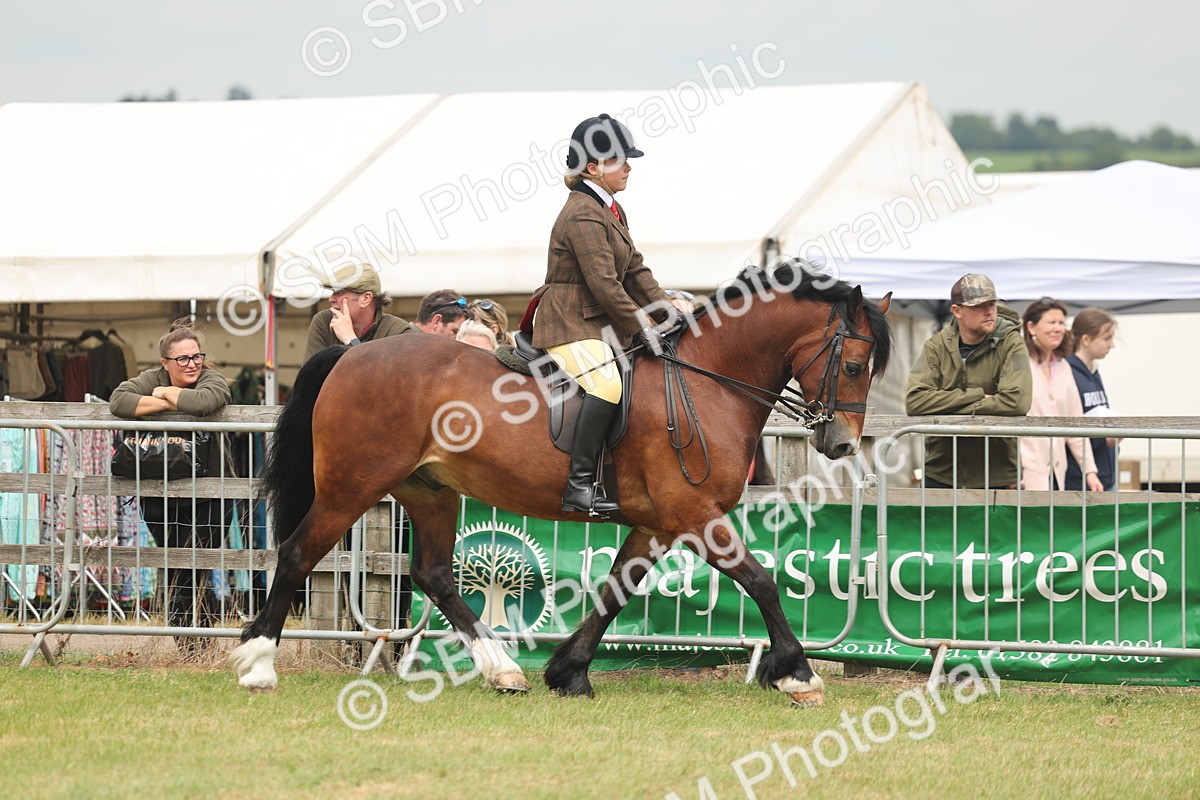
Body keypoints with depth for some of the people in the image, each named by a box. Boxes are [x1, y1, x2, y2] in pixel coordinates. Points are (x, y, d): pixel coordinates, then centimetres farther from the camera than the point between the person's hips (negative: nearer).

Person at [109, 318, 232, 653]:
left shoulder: (212, 380, -4)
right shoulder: (151, 380, 4)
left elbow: (203, 402, -29)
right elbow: (118, 402, -14)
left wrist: (167, 393, -12)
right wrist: (167, 404, -18)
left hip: (205, 497, -3)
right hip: (159, 497, 3)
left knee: (197, 573, -6)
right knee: (175, 571, 3)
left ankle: (203, 644, 3)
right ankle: (184, 647, 10)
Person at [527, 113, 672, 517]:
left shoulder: (611, 210, 17)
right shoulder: (583, 215, -17)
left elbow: (635, 270, 20)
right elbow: (604, 283, -21)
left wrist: (667, 310, 9)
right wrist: (641, 329, -18)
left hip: (601, 324, 11)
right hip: (571, 324, -11)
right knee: (607, 384, -32)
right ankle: (580, 485, -36)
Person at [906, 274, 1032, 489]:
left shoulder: (1010, 344, -7)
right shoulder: (938, 345, 0)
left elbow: (1016, 401, -23)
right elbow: (915, 400, -13)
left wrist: (949, 407, -18)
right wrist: (977, 396, -19)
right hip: (940, 474, 2)